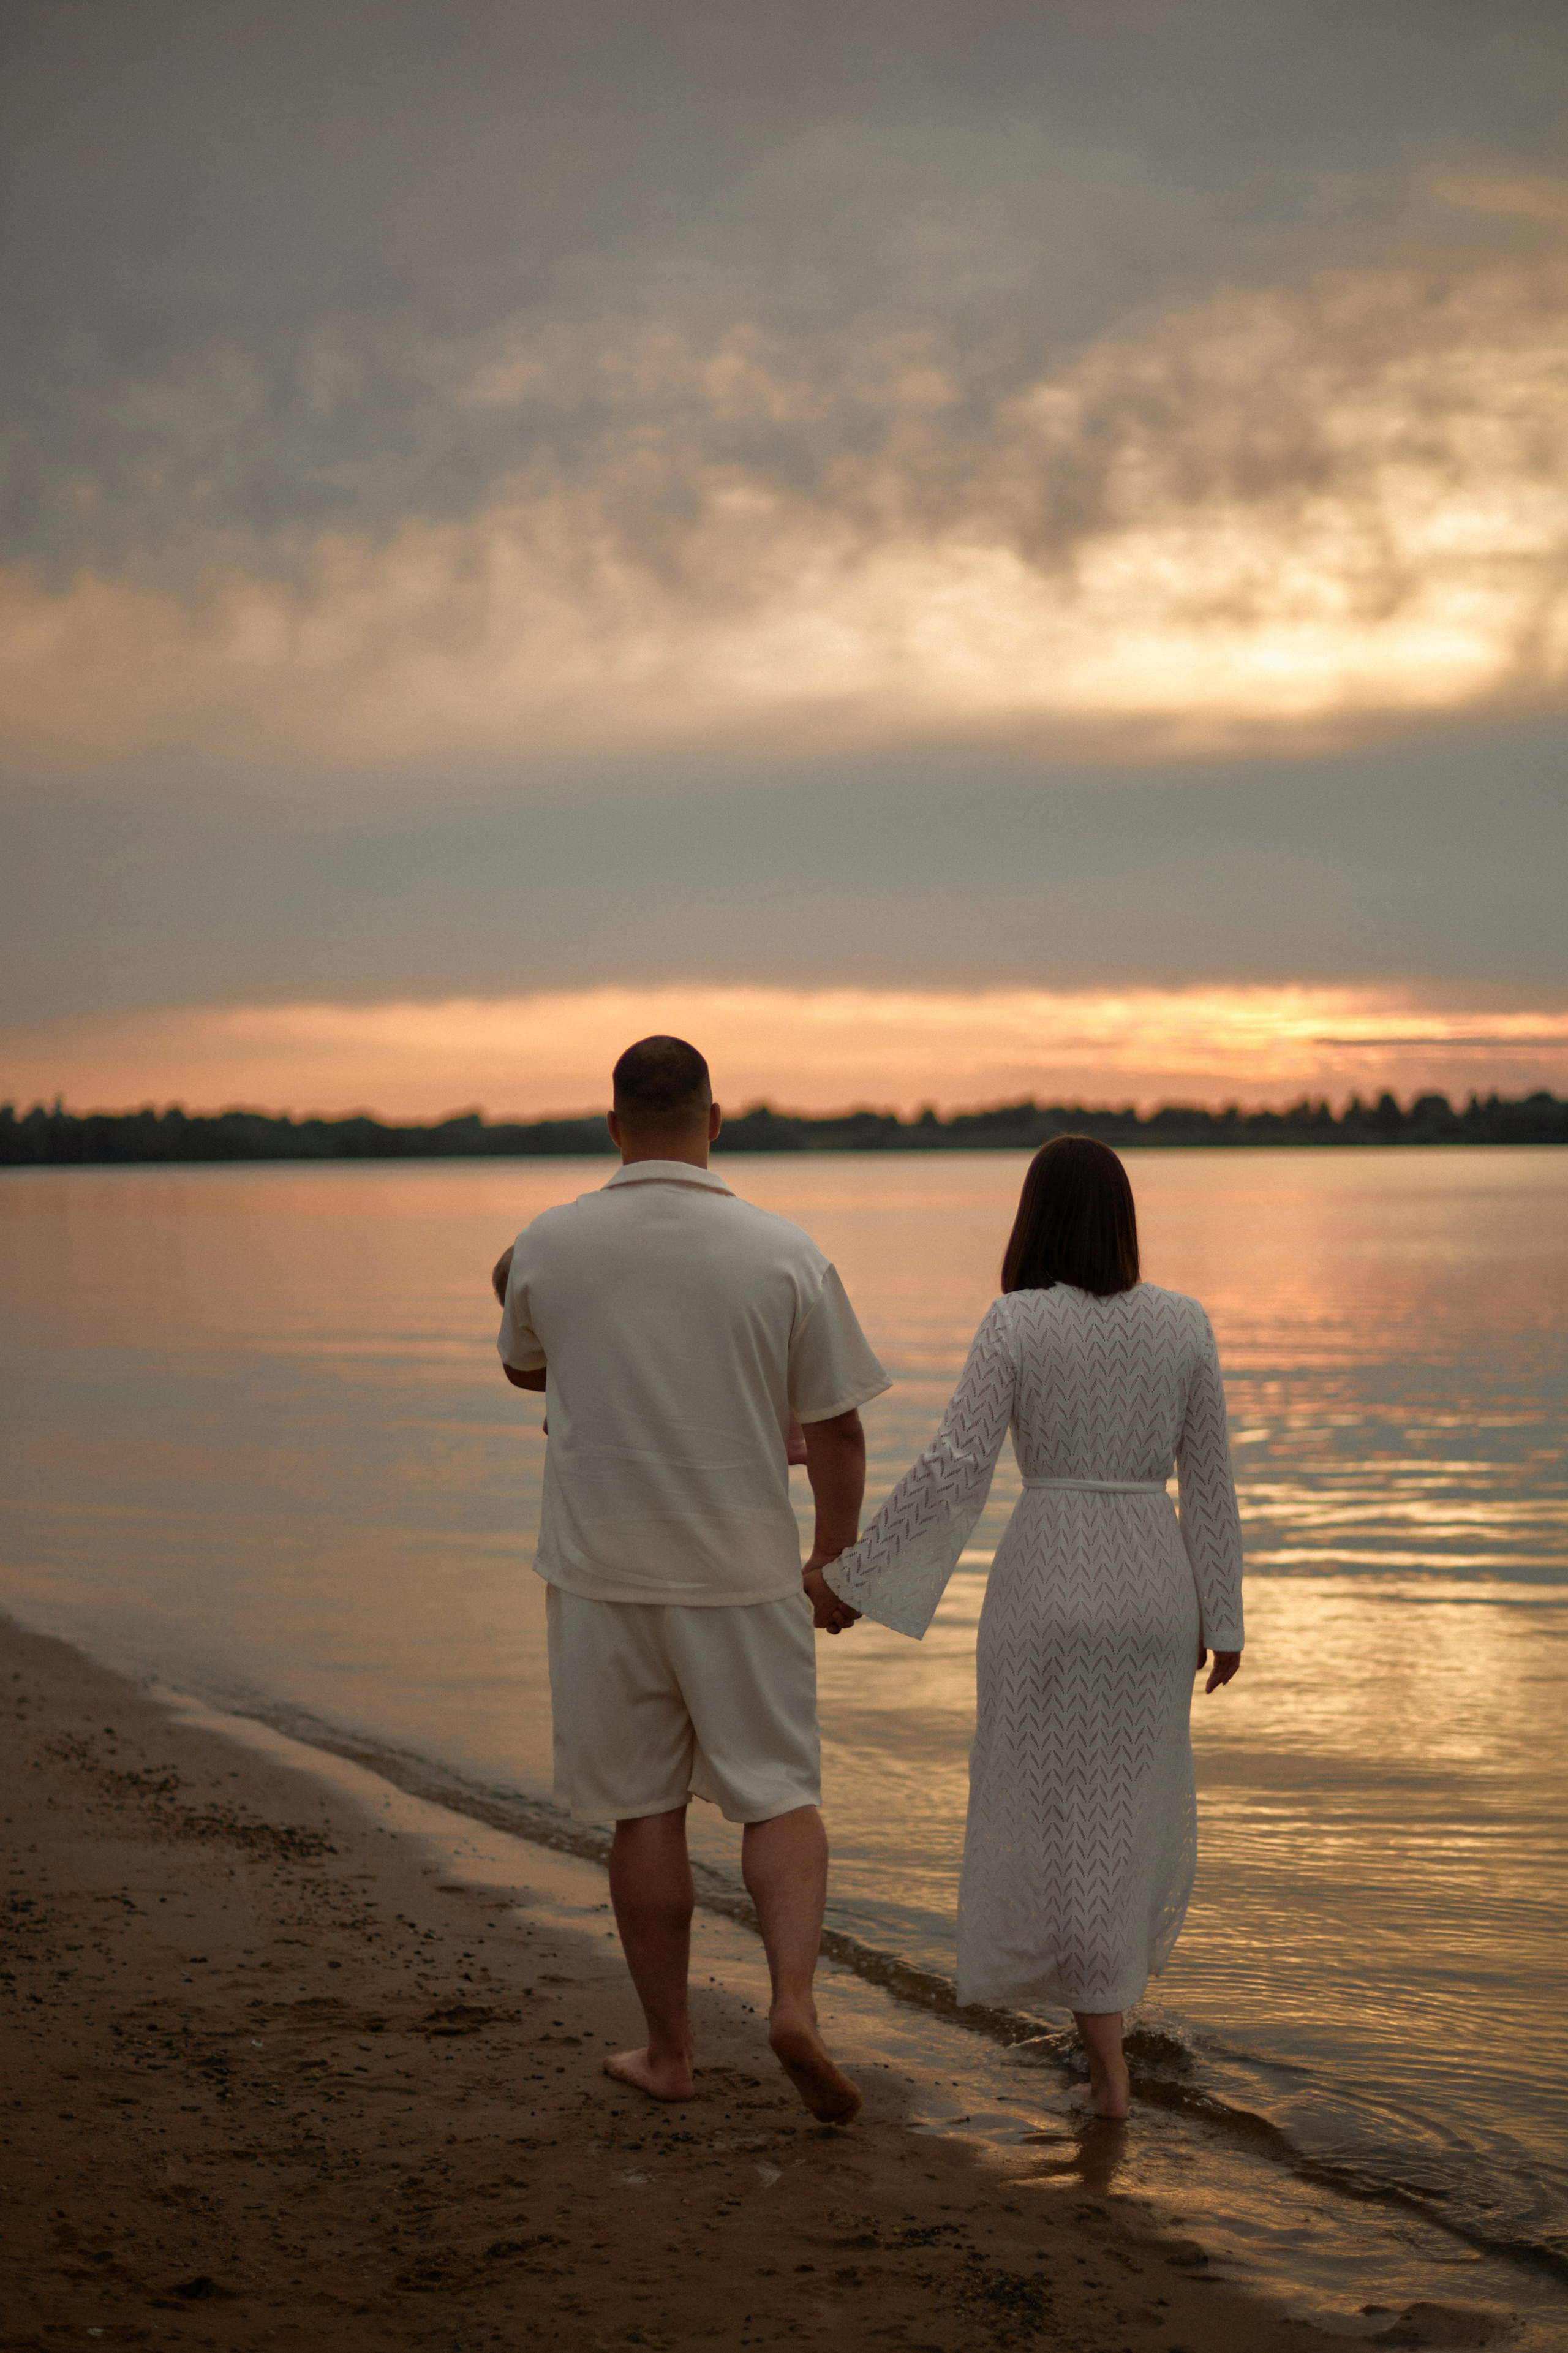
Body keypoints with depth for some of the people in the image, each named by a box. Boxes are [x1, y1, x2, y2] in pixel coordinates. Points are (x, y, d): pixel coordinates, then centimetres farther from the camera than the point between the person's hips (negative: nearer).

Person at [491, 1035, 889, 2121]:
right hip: (743, 1572, -1)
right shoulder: (786, 1254, -8)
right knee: (779, 1796, 10)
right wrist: (838, 1562, 11)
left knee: (645, 1809, 11)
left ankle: (669, 2049, 18)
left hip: (604, 1572, 1)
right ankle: (795, 1998, -11)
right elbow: (836, 1428, -2)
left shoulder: (550, 1246, -5)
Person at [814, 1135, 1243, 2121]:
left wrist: (853, 1569, -4)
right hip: (1152, 1584, 3)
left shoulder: (1016, 1324, -9)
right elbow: (1211, 1480, 3)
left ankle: (1109, 2063, 2)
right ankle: (1107, 2011, 31)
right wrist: (1223, 1618, 10)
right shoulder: (1185, 1322, 0)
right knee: (1130, 1801, 20)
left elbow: (952, 1473, -13)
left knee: (1049, 1813, 6)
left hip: (1047, 1581, -3)